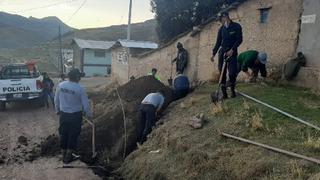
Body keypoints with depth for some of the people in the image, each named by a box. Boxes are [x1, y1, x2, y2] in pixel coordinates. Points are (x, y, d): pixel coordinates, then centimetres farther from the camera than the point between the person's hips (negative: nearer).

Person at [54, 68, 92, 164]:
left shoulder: (60, 85, -4)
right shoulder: (80, 88, -17)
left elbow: (56, 100, 7)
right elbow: (85, 104, -10)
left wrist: (58, 110, 23)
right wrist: (89, 114, 5)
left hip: (63, 114, 4)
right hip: (75, 115, -4)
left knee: (63, 134, 16)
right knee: (73, 135, 9)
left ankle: (64, 155, 28)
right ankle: (68, 156, 19)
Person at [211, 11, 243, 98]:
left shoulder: (236, 26, -2)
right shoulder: (222, 29, 9)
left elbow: (239, 40, -8)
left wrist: (232, 50, -19)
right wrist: (213, 53, 8)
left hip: (232, 52, -4)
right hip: (222, 52, 4)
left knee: (232, 72, -11)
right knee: (222, 72, -2)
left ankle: (233, 90, 10)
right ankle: (224, 92, 3)